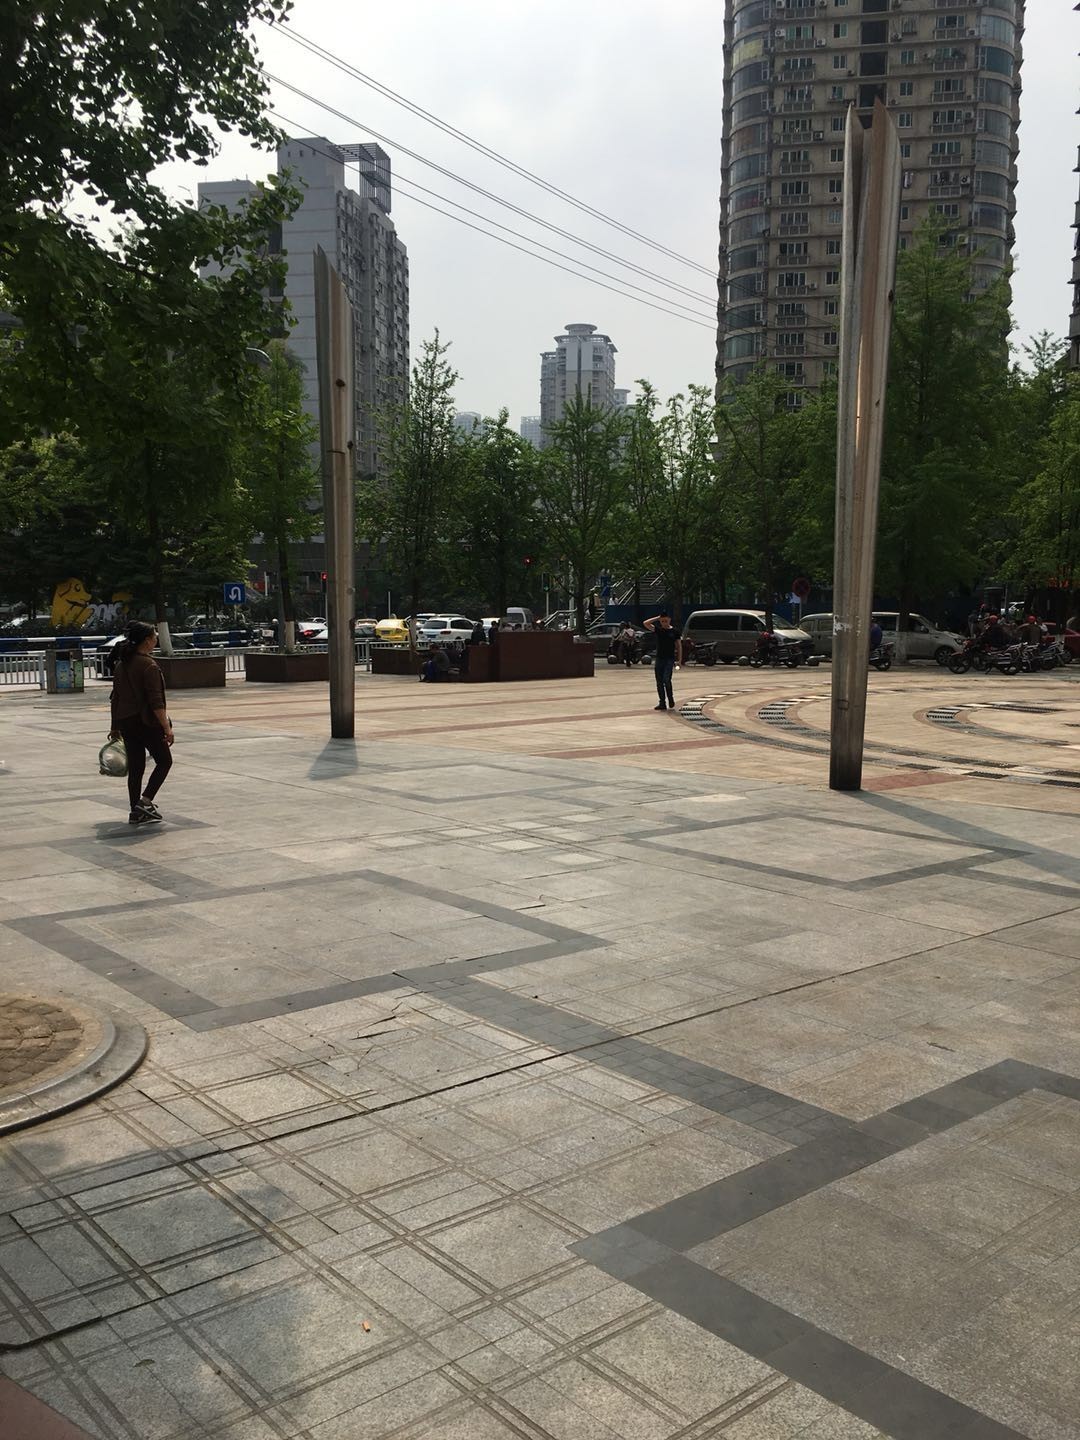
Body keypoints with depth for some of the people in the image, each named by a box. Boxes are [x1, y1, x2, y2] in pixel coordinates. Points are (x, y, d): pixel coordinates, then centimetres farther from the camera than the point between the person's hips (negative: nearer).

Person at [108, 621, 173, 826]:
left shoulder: (121, 664, 10)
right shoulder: (149, 666, -15)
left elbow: (116, 697, 14)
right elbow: (155, 702, -20)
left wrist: (115, 727, 20)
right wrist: (167, 727, -19)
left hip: (126, 722, 8)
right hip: (147, 723, -7)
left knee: (135, 767, 11)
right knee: (164, 761, 7)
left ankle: (136, 813, 12)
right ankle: (145, 801, -4)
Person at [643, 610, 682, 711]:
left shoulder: (674, 631, 0)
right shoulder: (658, 630, 6)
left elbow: (679, 646, 3)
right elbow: (646, 623, -5)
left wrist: (679, 660, -3)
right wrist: (657, 618, -4)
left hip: (669, 659, -4)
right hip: (659, 658, 4)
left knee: (666, 679, -17)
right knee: (659, 682, 4)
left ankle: (670, 699, 3)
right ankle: (662, 703, 11)